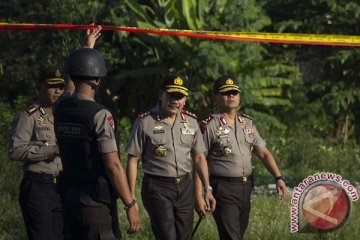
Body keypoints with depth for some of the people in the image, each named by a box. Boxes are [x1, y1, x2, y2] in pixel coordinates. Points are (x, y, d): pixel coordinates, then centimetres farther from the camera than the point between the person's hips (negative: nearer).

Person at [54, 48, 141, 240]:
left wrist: (89, 41, 40)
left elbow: (72, 93, 28)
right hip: (96, 200, -7)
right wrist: (130, 205, -12)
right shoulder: (100, 115, -16)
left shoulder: (60, 109, 5)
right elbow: (113, 165, -17)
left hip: (69, 196, 7)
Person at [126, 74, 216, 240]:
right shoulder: (145, 122, -5)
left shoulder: (191, 122, 9)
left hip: (184, 187, 5)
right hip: (157, 188, -5)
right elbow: (133, 159, -3)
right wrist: (131, 195, -8)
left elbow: (199, 158, 16)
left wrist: (207, 189, 10)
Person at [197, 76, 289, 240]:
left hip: (246, 188, 7)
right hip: (223, 189, -7)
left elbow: (264, 153, 11)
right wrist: (198, 195, -11)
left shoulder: (248, 123, 12)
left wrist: (278, 178, -3)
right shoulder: (209, 126, -7)